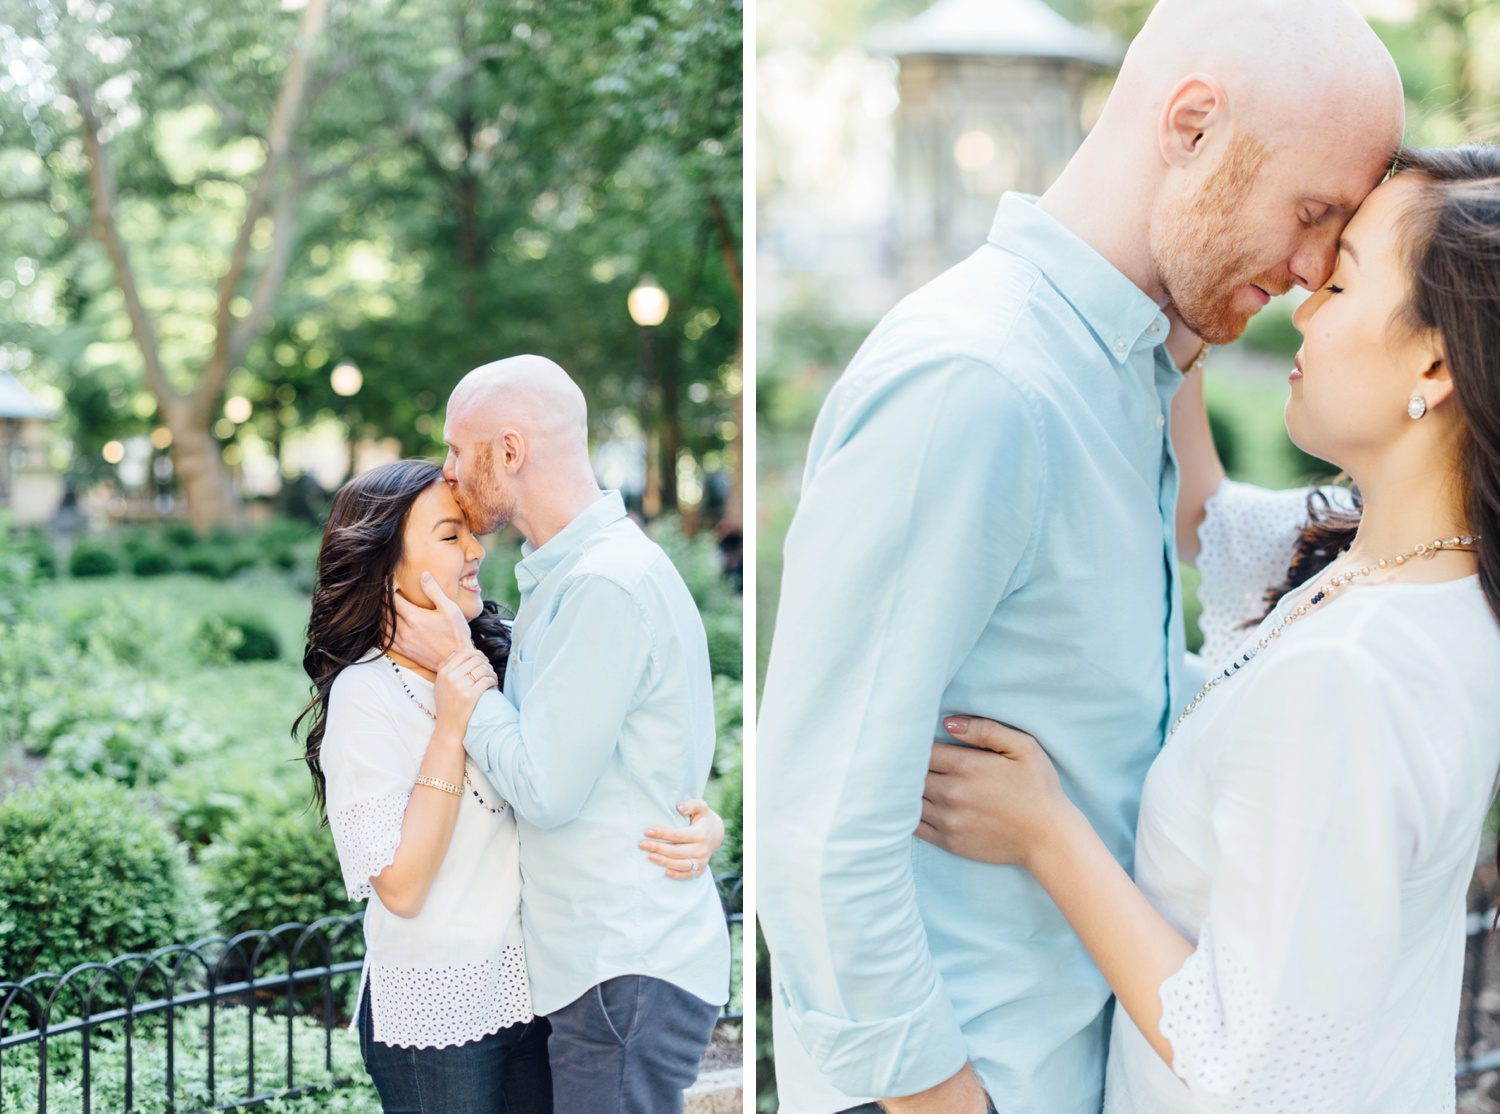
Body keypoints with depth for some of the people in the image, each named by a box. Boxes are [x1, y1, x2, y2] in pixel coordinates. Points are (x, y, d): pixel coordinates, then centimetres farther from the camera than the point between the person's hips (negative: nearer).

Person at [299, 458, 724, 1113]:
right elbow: (401, 888, -19)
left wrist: (700, 825, -15)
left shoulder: (503, 657, 2)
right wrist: (450, 728, -23)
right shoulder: (364, 695, -14)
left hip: (533, 984, 5)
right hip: (436, 1008, -5)